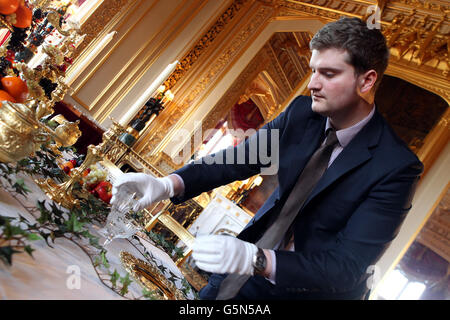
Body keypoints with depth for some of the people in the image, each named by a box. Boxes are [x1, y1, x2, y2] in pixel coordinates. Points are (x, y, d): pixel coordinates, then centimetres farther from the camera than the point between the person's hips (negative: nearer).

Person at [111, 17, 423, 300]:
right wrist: (168, 184, -23)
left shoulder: (397, 166, -24)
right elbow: (241, 158, -7)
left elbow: (348, 266, -27)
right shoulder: (302, 111, -10)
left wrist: (255, 260, -41)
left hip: (318, 287, -3)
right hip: (254, 260, 4)